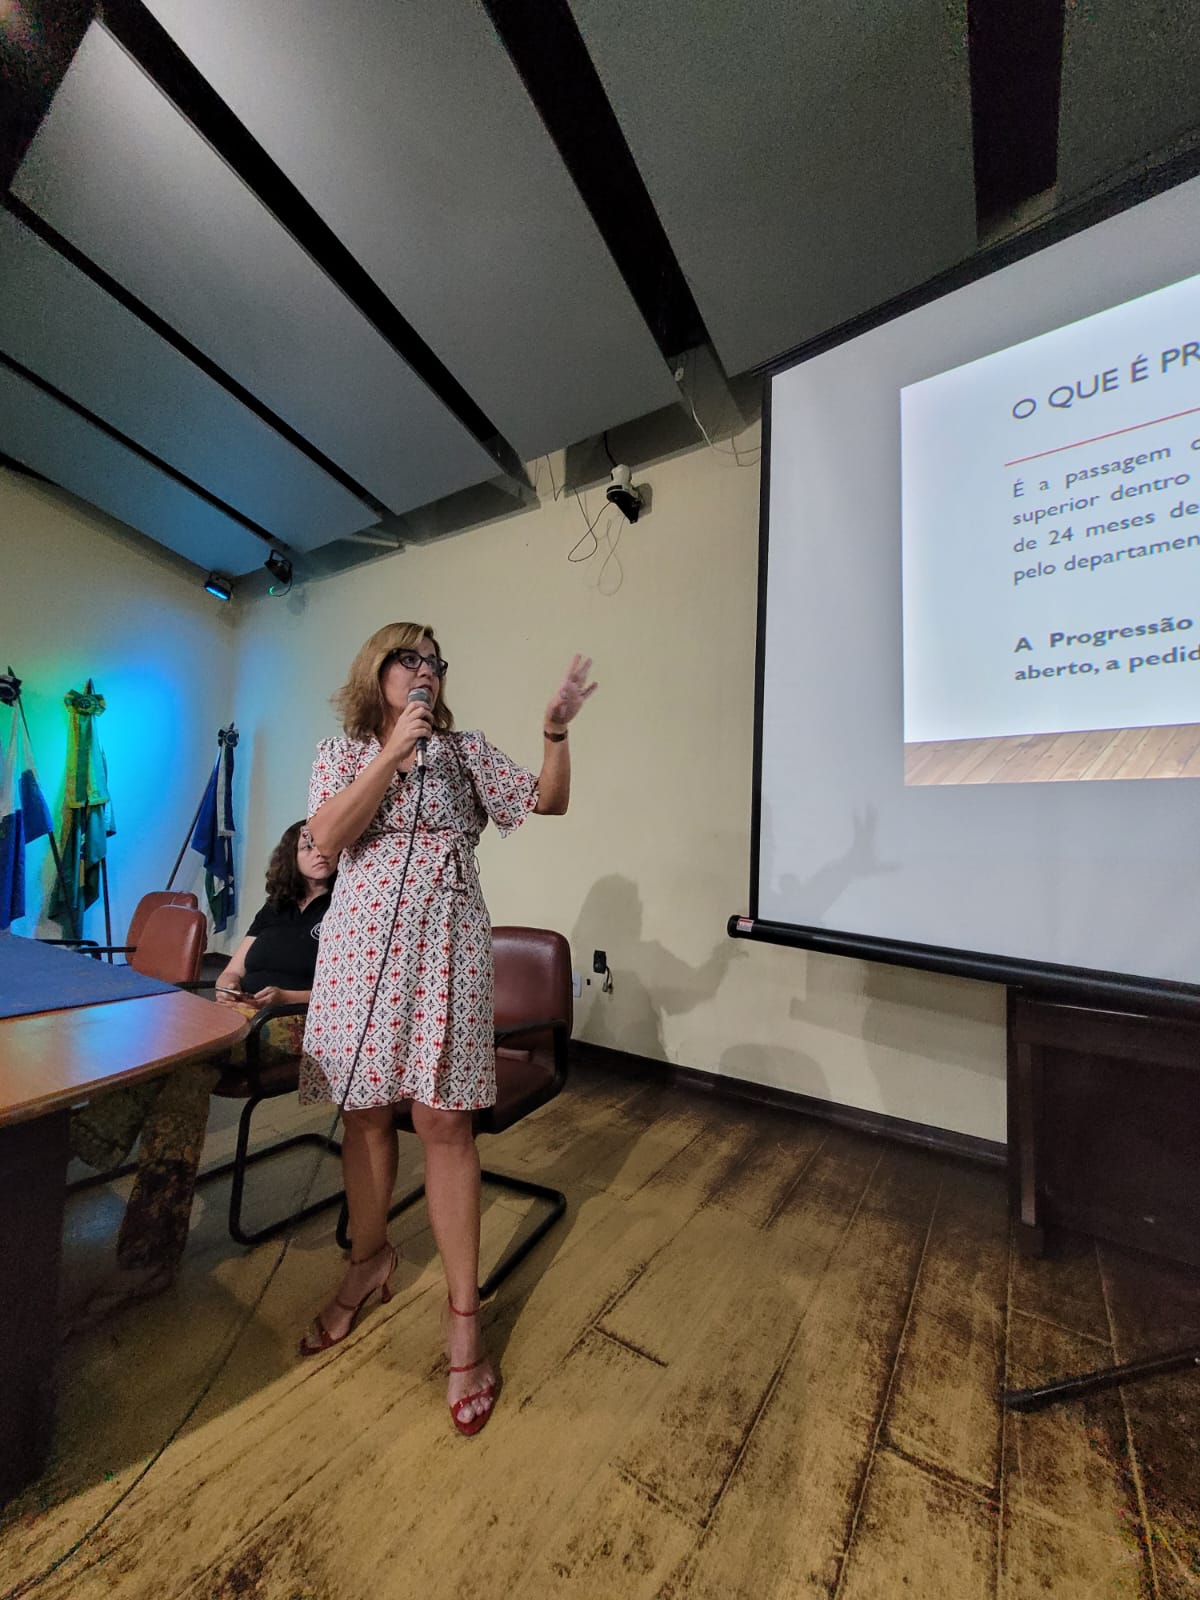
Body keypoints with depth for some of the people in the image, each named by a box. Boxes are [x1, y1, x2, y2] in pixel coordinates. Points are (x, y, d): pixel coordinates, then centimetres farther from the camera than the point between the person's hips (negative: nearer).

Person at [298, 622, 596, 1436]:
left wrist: (557, 730, -13)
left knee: (445, 1122, -1)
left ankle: (464, 1314, 16)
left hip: (444, 949, -1)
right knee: (367, 1112, 15)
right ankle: (370, 1259, 41)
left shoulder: (467, 750, 7)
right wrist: (395, 748, -13)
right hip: (362, 948, 2)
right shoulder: (342, 752, 8)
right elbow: (329, 834, -10)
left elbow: (549, 800, 2)